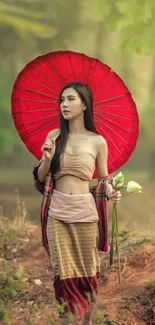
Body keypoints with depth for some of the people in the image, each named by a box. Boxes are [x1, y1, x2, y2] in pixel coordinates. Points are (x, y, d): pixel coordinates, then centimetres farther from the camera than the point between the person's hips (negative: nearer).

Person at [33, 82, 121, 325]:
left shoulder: (97, 142, -3)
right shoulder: (54, 136, 3)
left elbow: (103, 178, 7)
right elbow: (41, 178, 6)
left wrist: (111, 192, -14)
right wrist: (47, 158, -13)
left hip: (85, 212, -1)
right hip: (57, 212, 1)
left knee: (87, 270, 8)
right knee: (63, 272, 4)